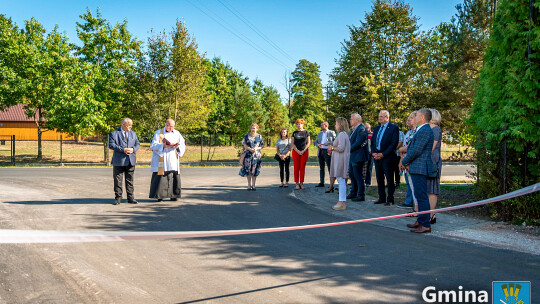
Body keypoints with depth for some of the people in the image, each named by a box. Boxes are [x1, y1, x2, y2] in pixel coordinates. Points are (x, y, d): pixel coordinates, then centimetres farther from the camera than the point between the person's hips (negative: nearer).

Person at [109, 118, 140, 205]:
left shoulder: (133, 134, 17)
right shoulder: (113, 133, 1)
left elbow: (137, 144, 12)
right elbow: (111, 145, -9)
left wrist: (133, 149, -10)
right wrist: (123, 149, -18)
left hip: (131, 161, 4)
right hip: (119, 161, -4)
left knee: (130, 180, 7)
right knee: (118, 180, 1)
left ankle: (130, 197, 12)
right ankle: (118, 198, 9)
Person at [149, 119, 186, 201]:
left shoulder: (177, 134, 12)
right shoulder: (158, 133, 3)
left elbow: (183, 146, 8)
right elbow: (153, 145, -5)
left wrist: (177, 147, -15)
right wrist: (163, 146, -22)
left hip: (173, 161, 3)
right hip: (161, 161, -3)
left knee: (174, 178, 0)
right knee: (160, 178, -6)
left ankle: (173, 195, 8)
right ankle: (159, 196, 1)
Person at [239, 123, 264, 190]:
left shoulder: (259, 136, 8)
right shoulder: (246, 135, 6)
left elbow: (262, 145, 7)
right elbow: (243, 144, 0)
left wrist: (257, 148, -12)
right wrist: (250, 149, -15)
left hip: (256, 155, 0)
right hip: (248, 154, 0)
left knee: (254, 170, 0)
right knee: (248, 170, -1)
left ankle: (253, 185, 6)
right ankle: (249, 185, 7)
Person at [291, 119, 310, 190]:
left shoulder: (306, 132, 7)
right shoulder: (294, 133, 10)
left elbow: (308, 142, 3)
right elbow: (292, 143, 5)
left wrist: (303, 151, -8)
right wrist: (297, 151, -7)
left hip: (304, 152, -1)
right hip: (296, 152, 1)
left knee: (302, 168, 1)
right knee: (296, 168, -2)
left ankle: (301, 183, 7)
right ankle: (297, 184, 2)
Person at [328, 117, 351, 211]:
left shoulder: (342, 134, -14)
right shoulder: (344, 134, 18)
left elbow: (341, 148, -21)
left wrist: (332, 148, -6)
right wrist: (332, 148, 16)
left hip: (341, 160, -11)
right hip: (339, 160, 11)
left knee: (341, 180, -9)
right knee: (341, 181, 12)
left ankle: (342, 203, -7)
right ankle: (342, 202, 16)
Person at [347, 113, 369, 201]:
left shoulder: (361, 129, -17)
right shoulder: (355, 129, 16)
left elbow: (358, 143, -23)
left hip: (358, 157, -11)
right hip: (352, 157, 11)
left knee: (358, 176, -4)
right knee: (352, 175, 18)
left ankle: (361, 196, 3)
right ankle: (353, 193, 29)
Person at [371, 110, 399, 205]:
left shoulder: (393, 128, -5)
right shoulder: (377, 128, 17)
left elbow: (394, 143, -12)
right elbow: (372, 141, 17)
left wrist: (383, 154, -16)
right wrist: (373, 153, -1)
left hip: (387, 157, -6)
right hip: (377, 157, 6)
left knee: (389, 179, -1)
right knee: (379, 178, 10)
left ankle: (390, 199, 6)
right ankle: (381, 197, 19)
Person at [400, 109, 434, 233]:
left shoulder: (425, 130, -15)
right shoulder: (421, 130, 19)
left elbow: (416, 150, -20)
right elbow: (412, 147, 23)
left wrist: (404, 162, -8)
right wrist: (406, 162, 11)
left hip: (420, 168, -11)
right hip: (416, 168, 11)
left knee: (421, 196, -9)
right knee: (418, 195, 15)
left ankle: (425, 225, -5)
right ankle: (420, 221, 24)